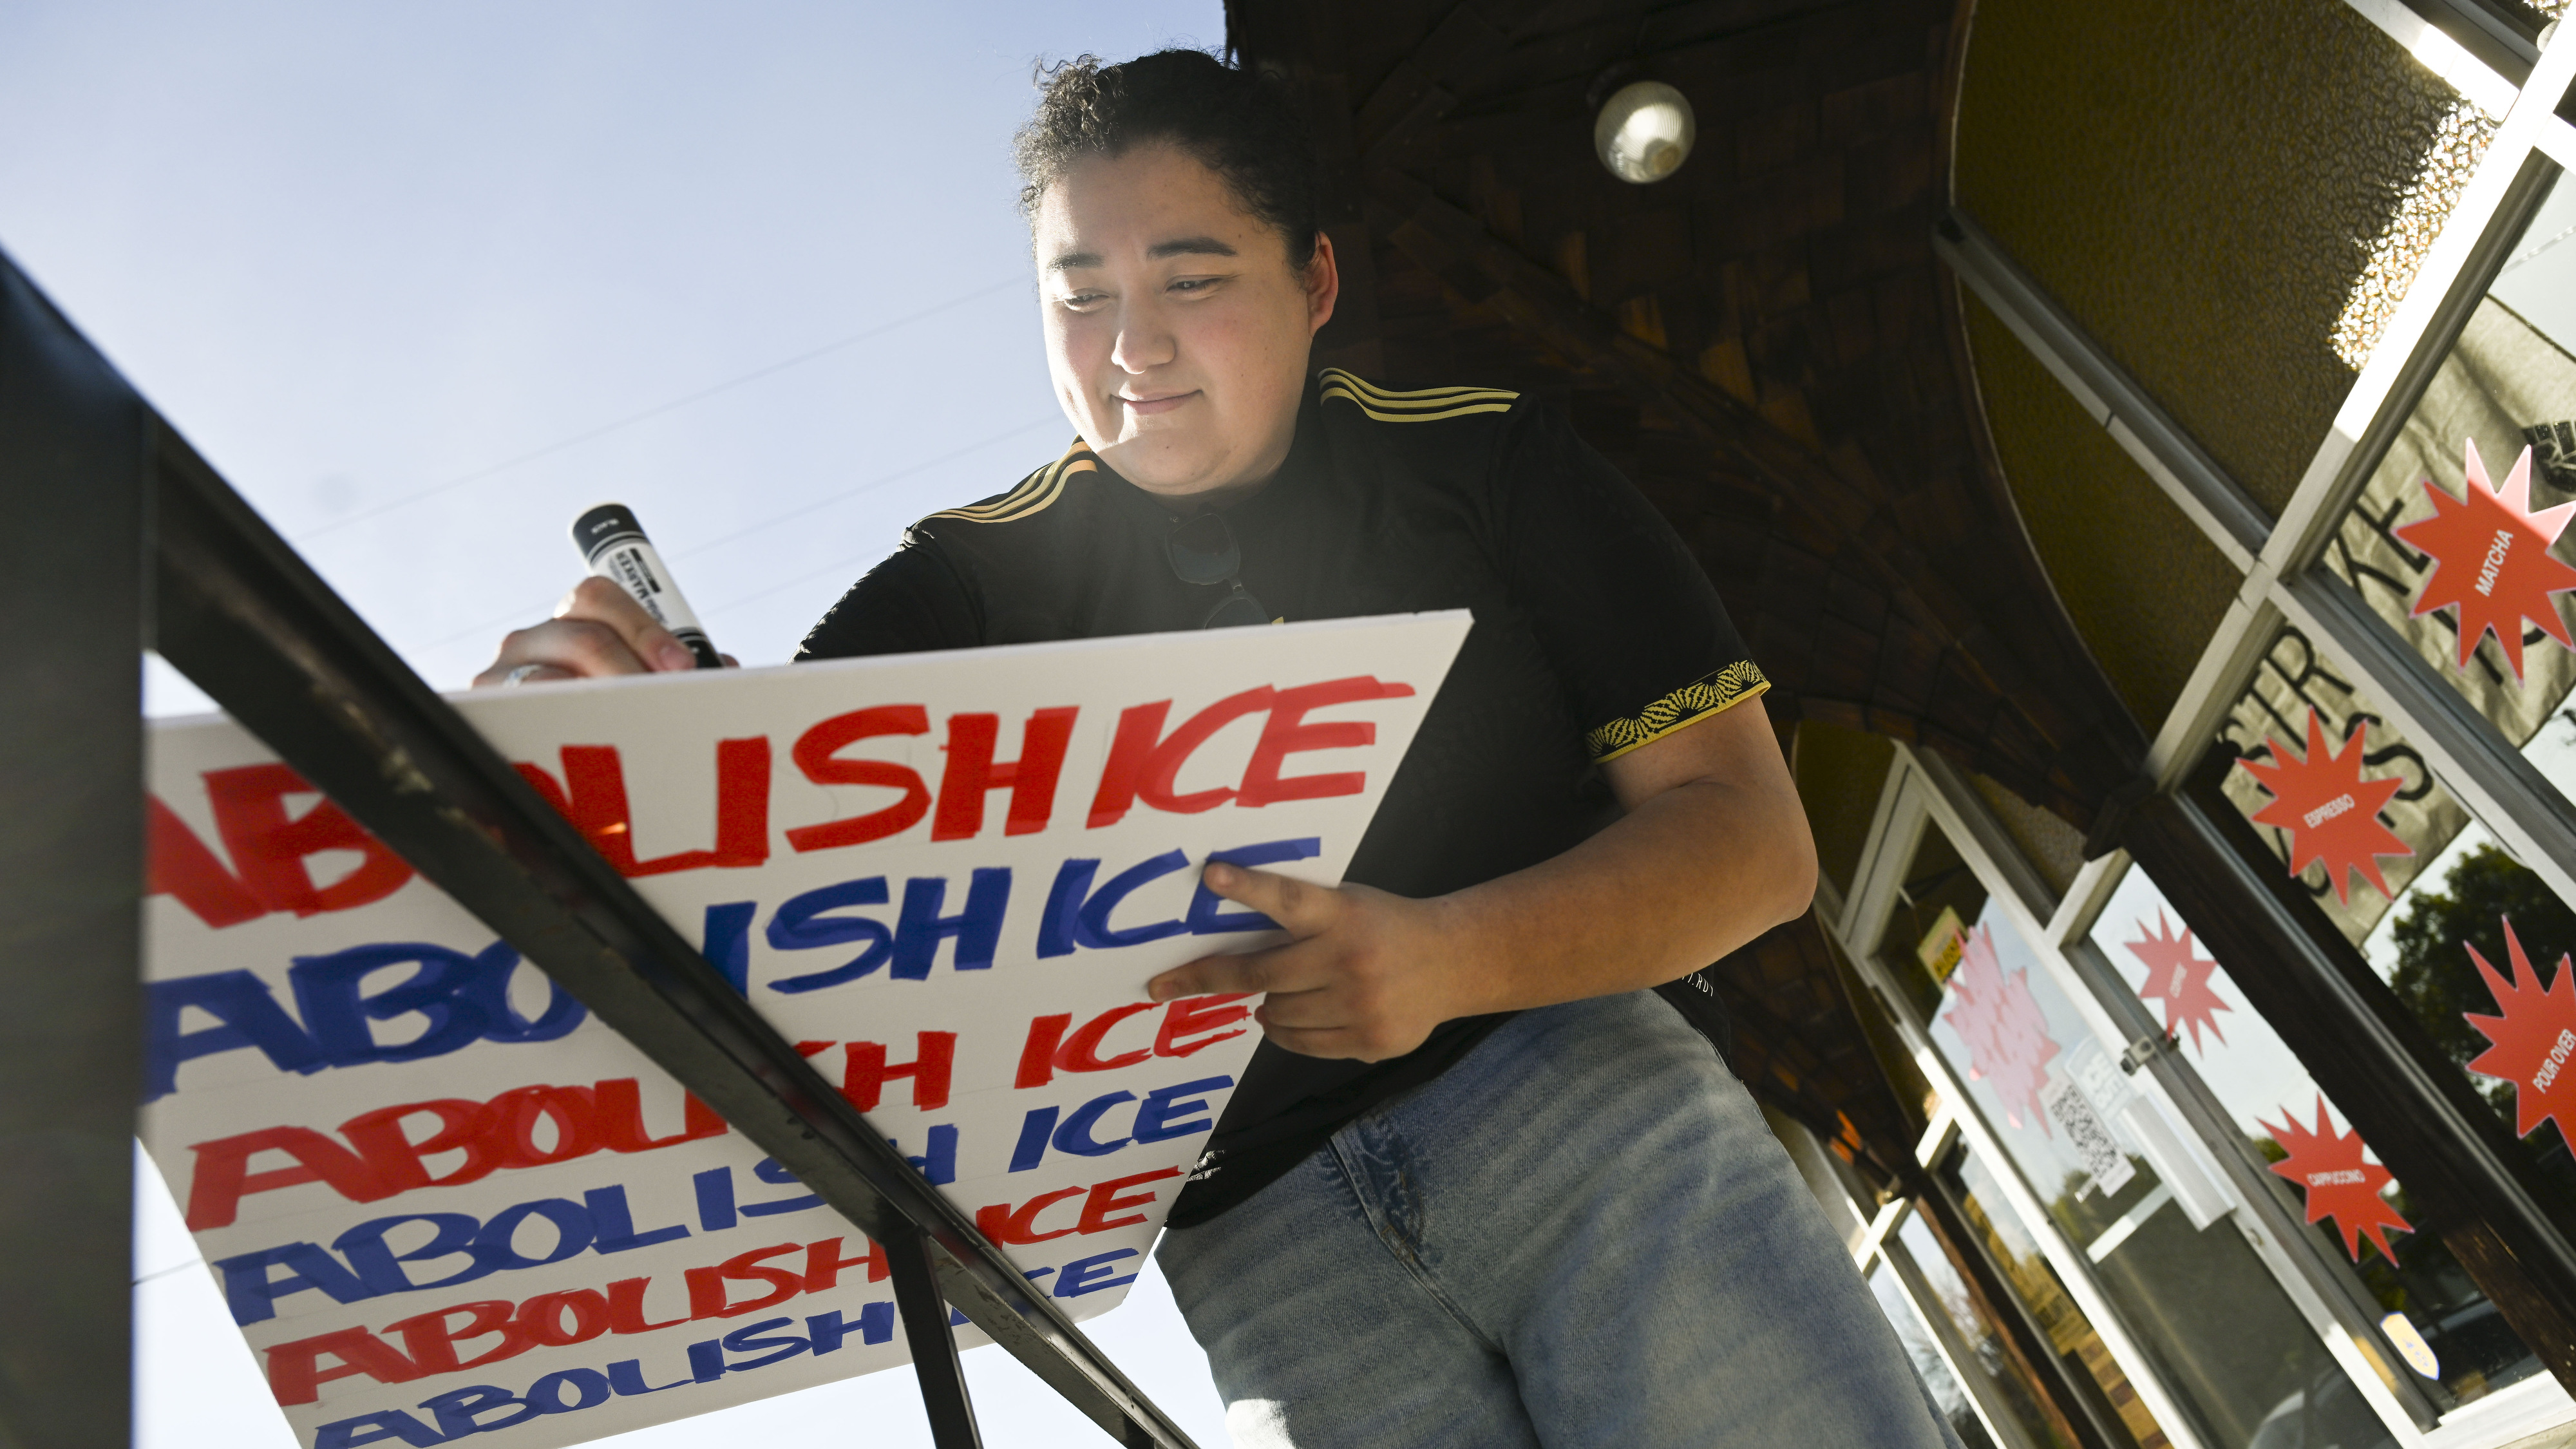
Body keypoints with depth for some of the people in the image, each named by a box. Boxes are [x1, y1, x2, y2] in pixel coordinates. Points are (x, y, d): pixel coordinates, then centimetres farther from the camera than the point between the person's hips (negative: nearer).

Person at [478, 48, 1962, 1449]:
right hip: (1256, 1240, 1)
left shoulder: (1482, 460, 4)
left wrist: (1449, 960, -20)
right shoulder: (980, 581, 8)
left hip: (1577, 1079, 0)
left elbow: (1755, 836, -2)